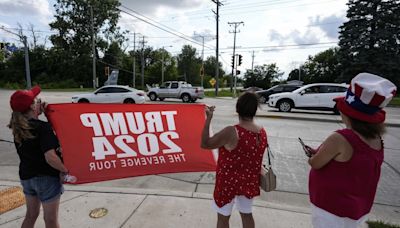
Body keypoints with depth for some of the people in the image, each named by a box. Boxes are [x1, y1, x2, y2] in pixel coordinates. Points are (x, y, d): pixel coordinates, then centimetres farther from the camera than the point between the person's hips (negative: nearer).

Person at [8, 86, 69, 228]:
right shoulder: (42, 127, -24)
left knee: (31, 215, 26)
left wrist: (40, 112, 2)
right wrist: (65, 170, -18)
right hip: (47, 178, -7)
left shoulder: (17, 128, -1)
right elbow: (50, 157, -31)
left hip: (26, 176, 7)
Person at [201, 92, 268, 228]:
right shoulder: (262, 133, -8)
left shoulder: (232, 132, -28)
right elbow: (255, 157, 6)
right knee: (246, 214, 26)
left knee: (223, 217, 16)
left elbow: (205, 144, -19)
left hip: (228, 182, -5)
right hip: (248, 181, 6)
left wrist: (208, 119, -17)